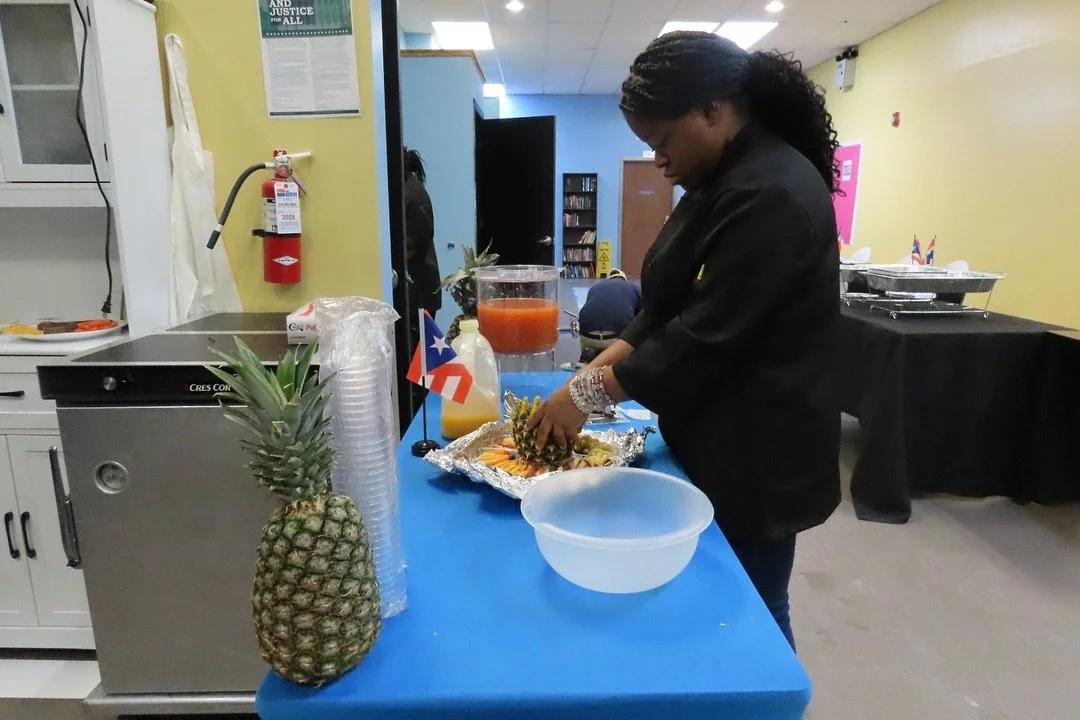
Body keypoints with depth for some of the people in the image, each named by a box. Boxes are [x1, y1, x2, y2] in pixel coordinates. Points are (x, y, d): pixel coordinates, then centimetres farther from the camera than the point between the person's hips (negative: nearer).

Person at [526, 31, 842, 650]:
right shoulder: (724, 182, 10)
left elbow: (709, 333, -26)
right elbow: (667, 312, 9)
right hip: (723, 444, 9)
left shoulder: (774, 194, -23)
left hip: (760, 454, -9)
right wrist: (595, 371, -1)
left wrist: (588, 395, -18)